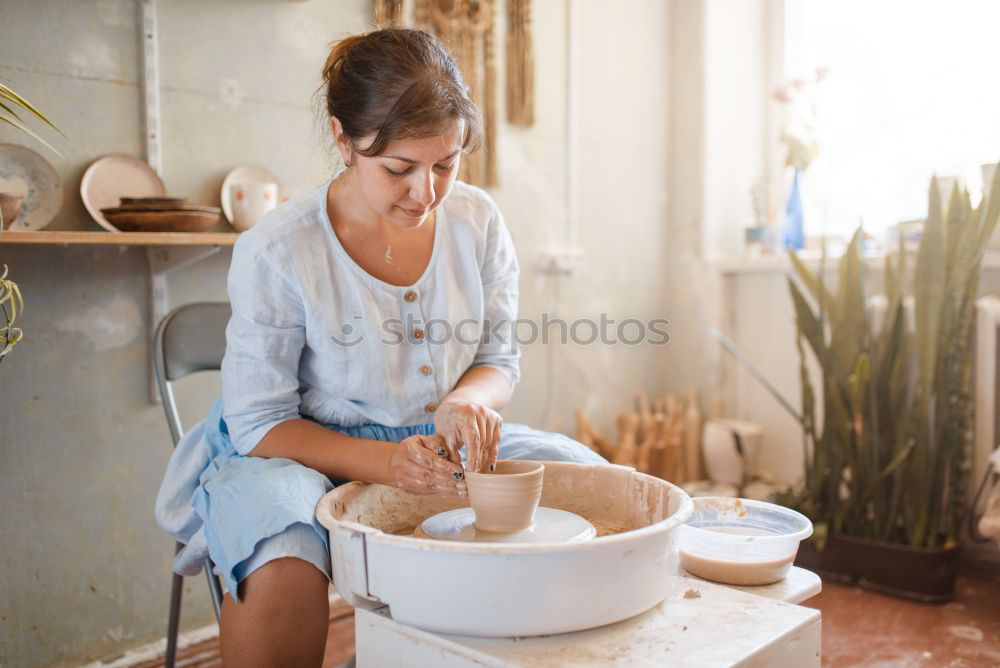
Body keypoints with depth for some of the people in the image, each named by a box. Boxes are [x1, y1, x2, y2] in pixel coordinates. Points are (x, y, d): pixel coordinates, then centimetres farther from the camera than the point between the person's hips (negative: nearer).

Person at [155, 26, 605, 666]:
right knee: (282, 574, -36)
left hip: (440, 444, 5)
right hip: (311, 449, -4)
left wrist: (466, 401, -21)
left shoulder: (476, 219, -7)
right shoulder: (276, 253, -19)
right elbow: (258, 423, -13)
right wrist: (385, 463, -29)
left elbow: (499, 360, 4)